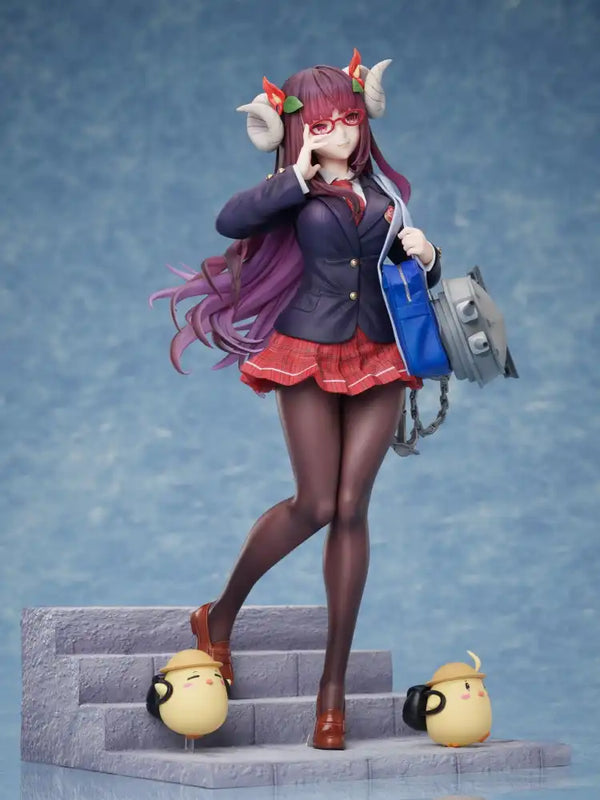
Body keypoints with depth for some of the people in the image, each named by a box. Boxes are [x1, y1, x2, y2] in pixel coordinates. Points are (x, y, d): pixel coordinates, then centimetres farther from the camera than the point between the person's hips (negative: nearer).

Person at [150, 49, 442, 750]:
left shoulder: (384, 189, 14)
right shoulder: (293, 191, 2)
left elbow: (414, 273, 21)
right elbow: (229, 220, -18)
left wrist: (425, 256, -2)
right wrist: (300, 175, -15)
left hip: (379, 358, 3)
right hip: (310, 353, -3)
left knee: (351, 509, -1)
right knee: (315, 505, -8)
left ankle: (334, 684, 4)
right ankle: (219, 616, 17)